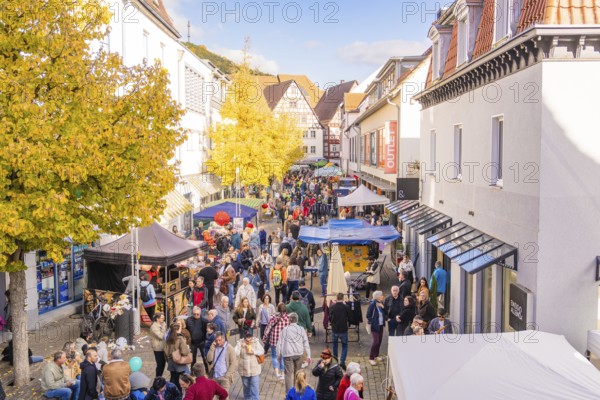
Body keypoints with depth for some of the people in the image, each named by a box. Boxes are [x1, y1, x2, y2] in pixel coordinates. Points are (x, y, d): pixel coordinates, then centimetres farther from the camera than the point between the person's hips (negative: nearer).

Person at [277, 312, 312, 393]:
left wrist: (279, 354, 10)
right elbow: (306, 342, 2)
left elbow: (280, 343, 1)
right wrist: (308, 355, 4)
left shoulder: (285, 329, -1)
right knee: (297, 373, 17)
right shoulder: (301, 329, 2)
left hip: (287, 354, -2)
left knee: (289, 373, -2)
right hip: (299, 353, 2)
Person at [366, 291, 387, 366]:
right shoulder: (372, 304, -17)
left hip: (381, 325, 7)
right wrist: (371, 323, -15)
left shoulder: (381, 303, 3)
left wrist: (383, 307, -10)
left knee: (379, 341, 13)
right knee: (376, 341, -10)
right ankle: (371, 358, 0)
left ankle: (376, 355, 30)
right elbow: (368, 315, -14)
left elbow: (385, 313, 6)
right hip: (374, 326, -7)